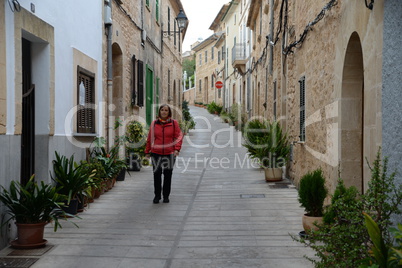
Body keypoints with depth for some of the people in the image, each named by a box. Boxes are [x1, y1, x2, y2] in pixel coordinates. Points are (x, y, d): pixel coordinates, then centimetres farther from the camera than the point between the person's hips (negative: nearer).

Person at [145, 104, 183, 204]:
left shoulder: (174, 123, 0)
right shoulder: (154, 123, 3)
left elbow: (178, 136, -1)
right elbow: (150, 138, 7)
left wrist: (177, 149, -14)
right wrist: (147, 151, 7)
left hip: (169, 154, -1)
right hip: (156, 153, 1)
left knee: (168, 175, 8)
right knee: (157, 174, 4)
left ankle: (166, 196, 19)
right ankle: (157, 195, 17)